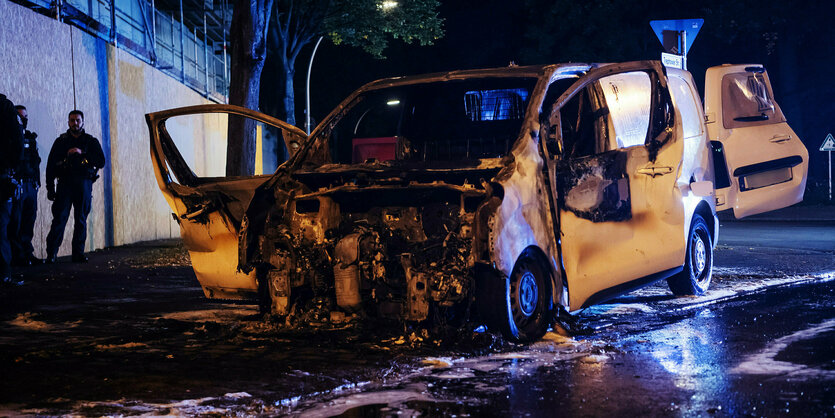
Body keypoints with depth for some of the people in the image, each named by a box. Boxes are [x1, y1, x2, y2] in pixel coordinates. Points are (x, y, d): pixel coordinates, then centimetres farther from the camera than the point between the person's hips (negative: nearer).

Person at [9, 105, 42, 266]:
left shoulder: (30, 137, 17)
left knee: (29, 221, 9)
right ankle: (18, 256, -1)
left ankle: (27, 253, 14)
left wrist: (36, 182, 15)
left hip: (30, 185, 7)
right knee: (15, 222, -3)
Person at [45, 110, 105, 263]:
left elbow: (101, 162, 0)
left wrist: (82, 153, -12)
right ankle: (51, 253, -11)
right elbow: (51, 165, 9)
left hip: (84, 183, 1)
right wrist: (50, 188, 1)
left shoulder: (91, 141, 12)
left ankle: (78, 253, 7)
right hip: (65, 183, -1)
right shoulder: (61, 141, 11)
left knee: (81, 219, 2)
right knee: (60, 217, -10)